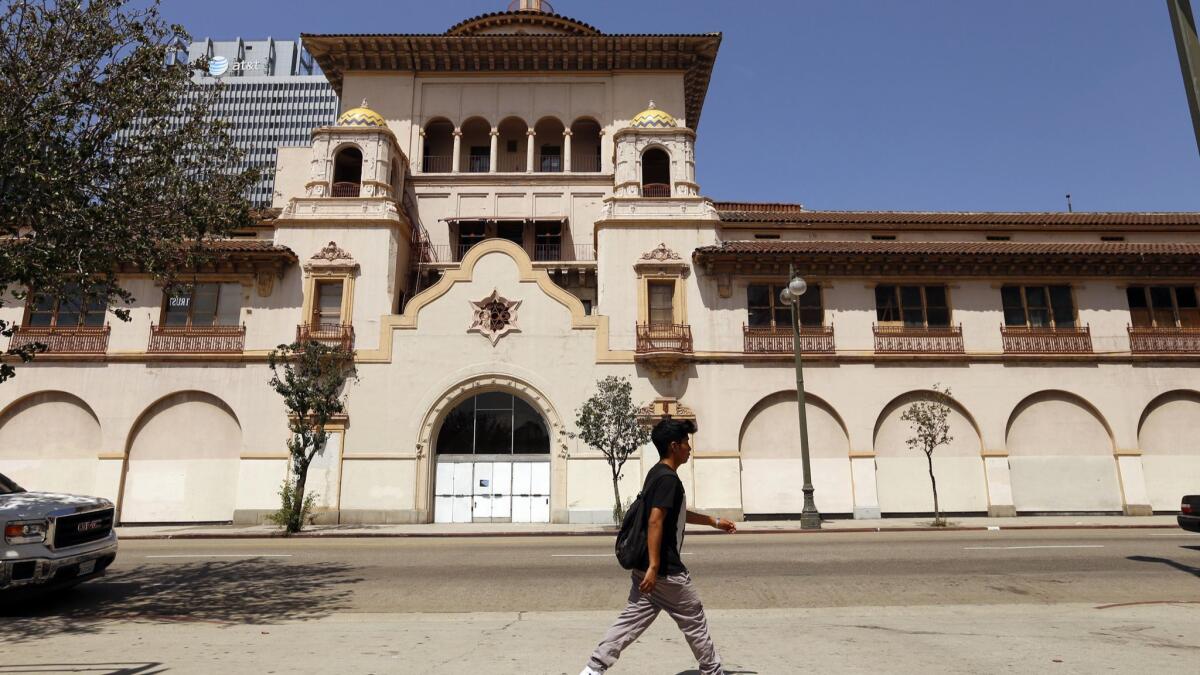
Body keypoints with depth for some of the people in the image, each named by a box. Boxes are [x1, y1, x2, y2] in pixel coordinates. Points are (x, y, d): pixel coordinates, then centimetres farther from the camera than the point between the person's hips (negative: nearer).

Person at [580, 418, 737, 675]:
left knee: (632, 620, 10)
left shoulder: (657, 474, 14)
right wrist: (654, 566, -27)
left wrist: (715, 521, 30)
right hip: (666, 570, -9)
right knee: (694, 622, 8)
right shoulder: (668, 478, -18)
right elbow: (655, 521, -26)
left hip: (646, 567, 9)